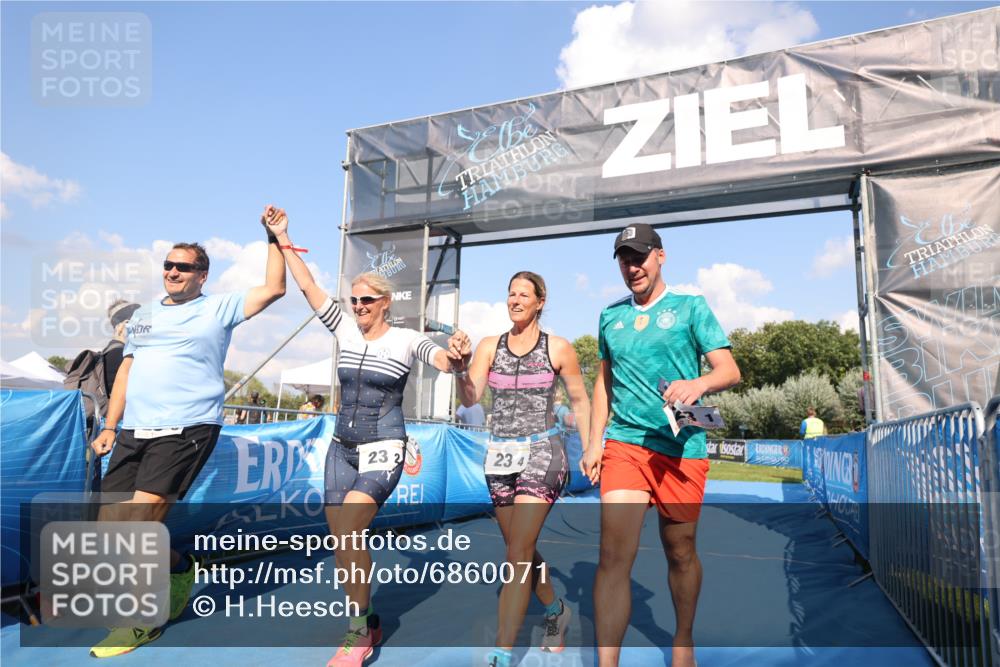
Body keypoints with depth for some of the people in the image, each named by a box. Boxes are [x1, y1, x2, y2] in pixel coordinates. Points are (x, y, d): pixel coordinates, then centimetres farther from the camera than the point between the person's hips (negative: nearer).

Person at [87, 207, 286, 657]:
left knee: (139, 524, -14)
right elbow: (126, 371, 20)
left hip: (186, 431, -6)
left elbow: (274, 288, -6)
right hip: (134, 432, 7)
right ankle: (178, 569, 30)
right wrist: (109, 427, 15)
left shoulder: (219, 308, 3)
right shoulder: (143, 315, 19)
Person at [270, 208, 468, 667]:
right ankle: (366, 624, 25)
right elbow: (308, 287, 5)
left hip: (383, 450, -5)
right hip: (342, 448, 6)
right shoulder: (346, 330, 5)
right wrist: (284, 242, 5)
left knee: (347, 530, -22)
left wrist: (458, 356, -43)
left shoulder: (406, 339, -7)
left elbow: (446, 364, -21)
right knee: (343, 541, 5)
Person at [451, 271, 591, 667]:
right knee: (522, 550, 17)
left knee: (518, 553, -11)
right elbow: (469, 399, -6)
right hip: (499, 455, 5)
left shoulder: (558, 348, -4)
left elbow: (580, 401, 6)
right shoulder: (490, 346, 3)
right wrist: (461, 363, -23)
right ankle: (556, 611, 43)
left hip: (541, 454, -4)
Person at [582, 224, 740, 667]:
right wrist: (593, 442, 11)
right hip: (624, 443, 2)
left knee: (680, 552, 13)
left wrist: (699, 383, -26)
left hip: (682, 447, -1)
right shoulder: (610, 316, 13)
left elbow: (729, 370, -3)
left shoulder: (691, 307, 3)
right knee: (614, 554, -11)